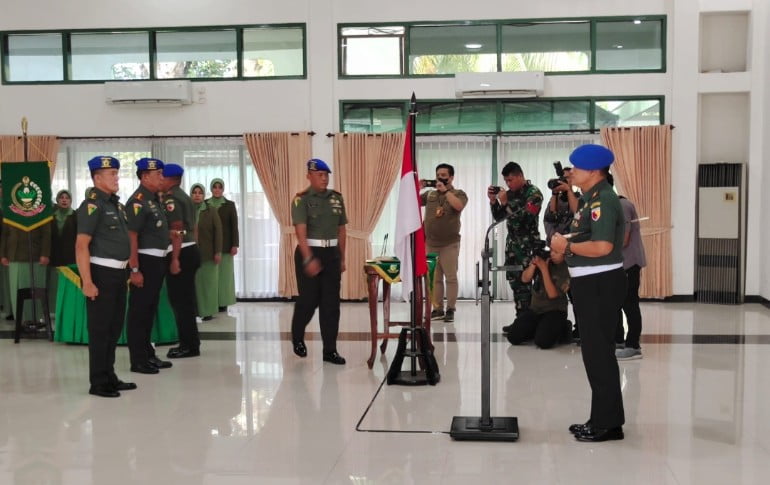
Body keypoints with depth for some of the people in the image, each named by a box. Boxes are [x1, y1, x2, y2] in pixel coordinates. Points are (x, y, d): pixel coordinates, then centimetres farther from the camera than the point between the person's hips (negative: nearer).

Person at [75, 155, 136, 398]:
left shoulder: (116, 204, 13)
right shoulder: (92, 205, -13)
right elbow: (81, 246, -18)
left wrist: (128, 270, 14)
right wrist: (87, 282, -23)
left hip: (118, 272, 9)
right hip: (101, 273, -9)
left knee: (114, 328, 15)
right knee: (100, 329, 0)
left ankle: (109, 377, 27)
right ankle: (98, 383, 9)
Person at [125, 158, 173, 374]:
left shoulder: (154, 199, 13)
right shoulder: (138, 201, -15)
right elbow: (131, 237, -20)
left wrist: (162, 262, 16)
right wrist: (134, 270, -23)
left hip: (157, 261, 9)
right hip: (145, 261, -9)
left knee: (150, 310, 16)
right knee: (139, 311, -1)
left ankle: (148, 354, 27)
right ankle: (138, 360, 6)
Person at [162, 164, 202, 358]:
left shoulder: (170, 199, -12)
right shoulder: (183, 196, 17)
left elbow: (177, 231, -20)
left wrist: (175, 259, -22)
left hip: (181, 253, -10)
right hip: (190, 250, 10)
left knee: (180, 301, -3)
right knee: (185, 300, 14)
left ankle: (189, 345, 1)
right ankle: (190, 343, 21)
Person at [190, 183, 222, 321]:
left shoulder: (212, 211, 0)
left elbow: (218, 232, -4)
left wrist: (218, 252, -10)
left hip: (208, 253, -1)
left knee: (208, 281, 4)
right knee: (194, 282, 3)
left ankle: (208, 311, 11)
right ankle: (194, 311, 9)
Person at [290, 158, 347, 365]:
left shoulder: (337, 198, 8)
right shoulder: (301, 199, -8)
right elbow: (300, 231, -17)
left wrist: (342, 258, 13)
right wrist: (309, 259, -27)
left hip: (332, 253, 4)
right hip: (308, 253, -4)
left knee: (331, 302, 2)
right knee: (308, 300, 4)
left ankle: (330, 350, 8)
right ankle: (297, 337, 30)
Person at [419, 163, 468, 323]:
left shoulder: (459, 194, 0)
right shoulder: (429, 194, 11)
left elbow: (459, 206, -22)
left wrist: (445, 190, -18)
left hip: (450, 244, -4)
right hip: (430, 243, 4)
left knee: (451, 278, 0)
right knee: (434, 278, 8)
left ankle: (450, 310, 6)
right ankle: (437, 309, 15)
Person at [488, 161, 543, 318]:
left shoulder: (534, 193, -8)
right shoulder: (510, 193, 10)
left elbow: (524, 218, -20)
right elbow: (498, 217, 14)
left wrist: (505, 203, -20)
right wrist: (493, 200, -1)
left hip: (527, 244, -7)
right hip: (512, 242, 7)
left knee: (524, 282, -11)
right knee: (514, 281, 6)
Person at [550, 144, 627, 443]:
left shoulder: (603, 200, -17)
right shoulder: (592, 199, 15)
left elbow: (602, 247, -28)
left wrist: (566, 246, -16)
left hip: (600, 284, -10)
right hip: (590, 283, 10)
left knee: (599, 352, -4)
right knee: (595, 351, 14)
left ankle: (608, 423, 5)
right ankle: (602, 418, 24)